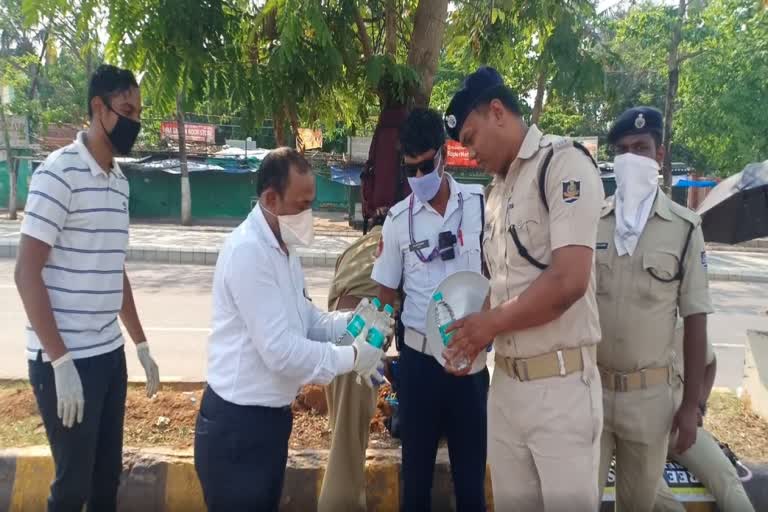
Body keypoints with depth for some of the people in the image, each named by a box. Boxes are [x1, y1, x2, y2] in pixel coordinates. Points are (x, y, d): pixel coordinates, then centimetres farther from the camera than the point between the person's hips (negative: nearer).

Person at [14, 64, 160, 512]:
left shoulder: (120, 181, 11)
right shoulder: (60, 171, -11)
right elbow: (27, 272, -14)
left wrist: (142, 345, 17)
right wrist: (61, 361, -18)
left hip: (110, 354, 7)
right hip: (67, 359, -7)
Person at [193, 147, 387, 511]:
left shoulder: (283, 247, 9)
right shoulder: (248, 251, -23)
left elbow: (307, 320, 13)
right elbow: (281, 352, -27)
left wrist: (353, 323, -5)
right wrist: (351, 358, -16)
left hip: (270, 415, 9)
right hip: (237, 424, -9)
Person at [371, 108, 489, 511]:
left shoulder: (481, 203, -4)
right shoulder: (398, 219, -2)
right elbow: (386, 292, 5)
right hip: (419, 358, 1)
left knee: (471, 470, 13)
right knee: (416, 470, 15)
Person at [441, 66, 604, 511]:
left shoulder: (565, 165, -10)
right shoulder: (499, 189, 14)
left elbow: (568, 281, -21)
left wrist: (490, 323, -10)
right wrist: (476, 337, 3)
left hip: (559, 385, -7)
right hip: (505, 381, 8)